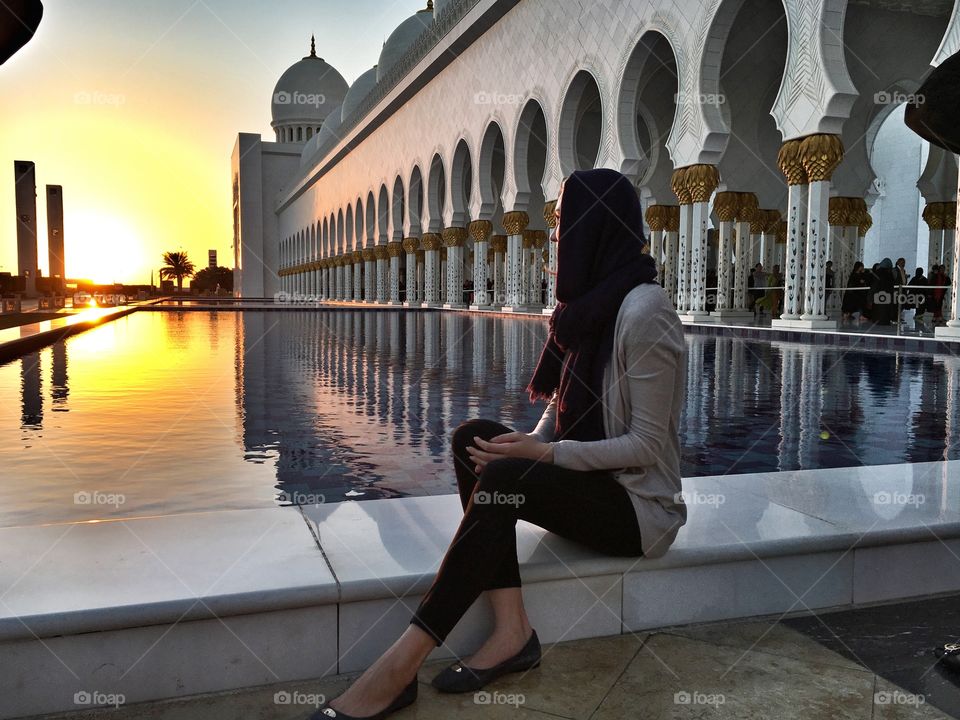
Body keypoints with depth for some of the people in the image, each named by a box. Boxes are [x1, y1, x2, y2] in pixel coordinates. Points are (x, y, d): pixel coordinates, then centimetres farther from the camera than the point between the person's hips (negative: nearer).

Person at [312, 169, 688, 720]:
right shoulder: (592, 304, 10)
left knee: (502, 478, -30)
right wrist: (532, 442, -6)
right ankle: (513, 632, -14)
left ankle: (400, 667, -24)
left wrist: (543, 454, -22)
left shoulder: (643, 312, -18)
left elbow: (647, 447, -19)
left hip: (641, 506, -9)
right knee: (475, 437, -12)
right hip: (595, 481, 9)